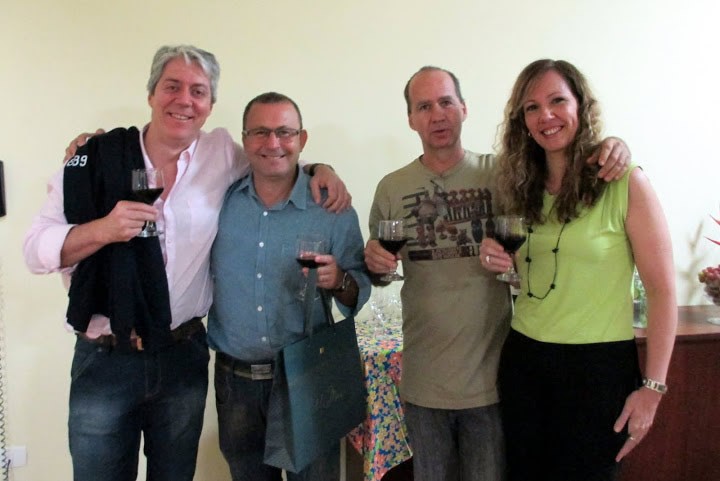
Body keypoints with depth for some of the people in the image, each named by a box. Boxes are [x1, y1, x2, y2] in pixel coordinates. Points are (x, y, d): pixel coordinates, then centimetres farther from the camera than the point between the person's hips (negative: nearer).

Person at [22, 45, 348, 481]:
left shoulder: (222, 152, 0)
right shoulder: (96, 158, -5)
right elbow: (37, 249, -5)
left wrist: (320, 169, -3)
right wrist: (103, 228, -23)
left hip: (184, 358, 2)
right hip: (104, 362, -1)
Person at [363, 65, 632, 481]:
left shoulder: (501, 173, -5)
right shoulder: (392, 188, -1)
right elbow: (379, 271, 9)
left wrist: (613, 149, -20)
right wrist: (375, 262, -13)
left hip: (491, 377, -1)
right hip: (423, 381, 1)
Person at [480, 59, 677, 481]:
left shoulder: (626, 182, -10)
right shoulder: (523, 188, 6)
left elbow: (663, 291, -11)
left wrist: (653, 387, -12)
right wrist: (496, 260, -5)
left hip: (599, 366, -5)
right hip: (523, 361, 5)